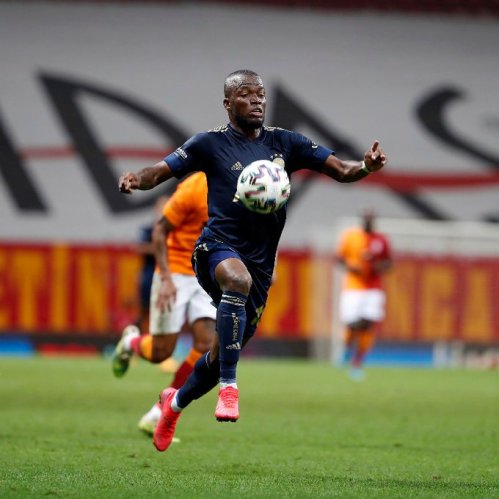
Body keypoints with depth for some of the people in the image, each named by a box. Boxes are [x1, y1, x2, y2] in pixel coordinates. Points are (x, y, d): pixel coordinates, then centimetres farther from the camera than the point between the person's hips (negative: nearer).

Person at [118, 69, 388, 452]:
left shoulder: (284, 143, 9)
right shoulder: (211, 143, 0)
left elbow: (340, 170, 6)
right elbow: (161, 172, -1)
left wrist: (365, 167, -15)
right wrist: (136, 180, -24)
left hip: (261, 260, 5)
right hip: (218, 246, -5)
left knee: (224, 353, 13)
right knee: (238, 278, -41)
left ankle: (176, 402, 44)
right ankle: (229, 388, -38)